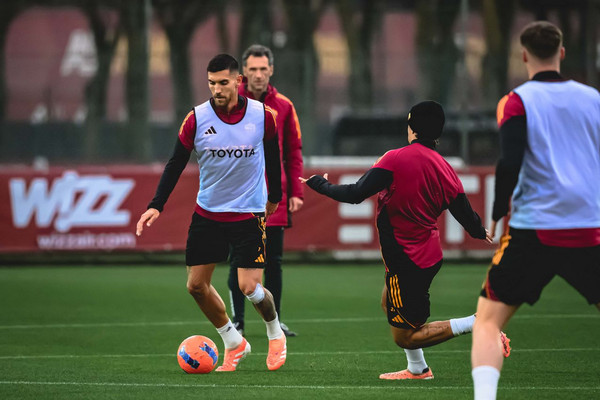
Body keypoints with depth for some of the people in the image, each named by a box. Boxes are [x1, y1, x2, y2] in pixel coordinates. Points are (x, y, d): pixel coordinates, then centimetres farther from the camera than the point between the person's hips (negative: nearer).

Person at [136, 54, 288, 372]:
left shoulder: (261, 115, -8)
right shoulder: (197, 118, -9)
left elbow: (273, 157, 8)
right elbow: (176, 164, -3)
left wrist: (274, 197, 18)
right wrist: (156, 206, -12)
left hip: (249, 212, -2)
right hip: (207, 212, 2)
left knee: (249, 288, -11)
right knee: (196, 285, 1)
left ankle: (275, 334, 21)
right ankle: (234, 343, 22)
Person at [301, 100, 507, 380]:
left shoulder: (395, 159, -17)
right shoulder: (445, 169, 0)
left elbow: (356, 194, -20)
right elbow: (468, 218, 4)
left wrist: (320, 184, -2)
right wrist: (481, 233, 28)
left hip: (406, 260, -8)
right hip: (429, 255, 8)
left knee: (404, 336, -1)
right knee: (388, 302, 30)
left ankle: (475, 323, -15)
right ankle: (417, 369, 32)